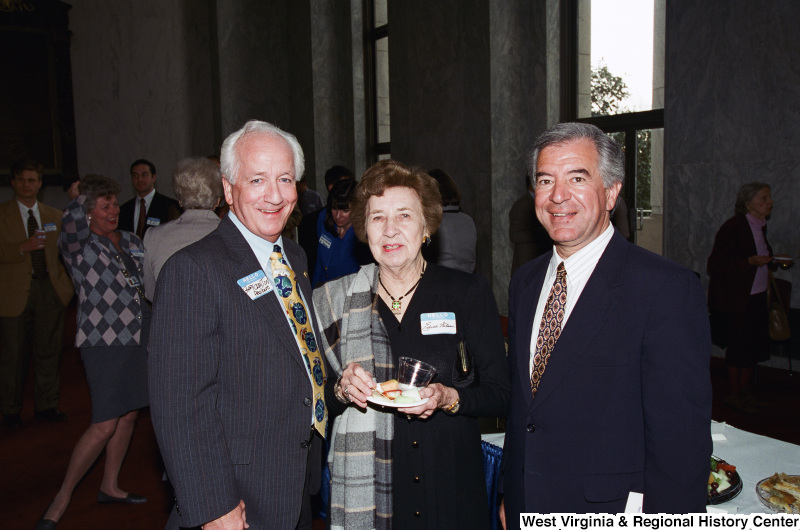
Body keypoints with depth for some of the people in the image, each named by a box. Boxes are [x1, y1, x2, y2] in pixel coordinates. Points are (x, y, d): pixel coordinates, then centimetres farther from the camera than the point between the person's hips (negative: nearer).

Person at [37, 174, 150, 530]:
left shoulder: (131, 242, 12)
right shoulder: (78, 245, -6)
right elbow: (73, 221, -29)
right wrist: (78, 195, -9)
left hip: (138, 337, 7)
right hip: (104, 340, -7)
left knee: (129, 414, 13)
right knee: (105, 425, -9)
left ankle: (110, 487, 30)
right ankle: (62, 498, 8)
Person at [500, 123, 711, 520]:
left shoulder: (667, 288, -17)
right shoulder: (524, 282, 4)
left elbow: (681, 434, -17)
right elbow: (517, 398, 10)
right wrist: (509, 494, 11)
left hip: (609, 510, -5)